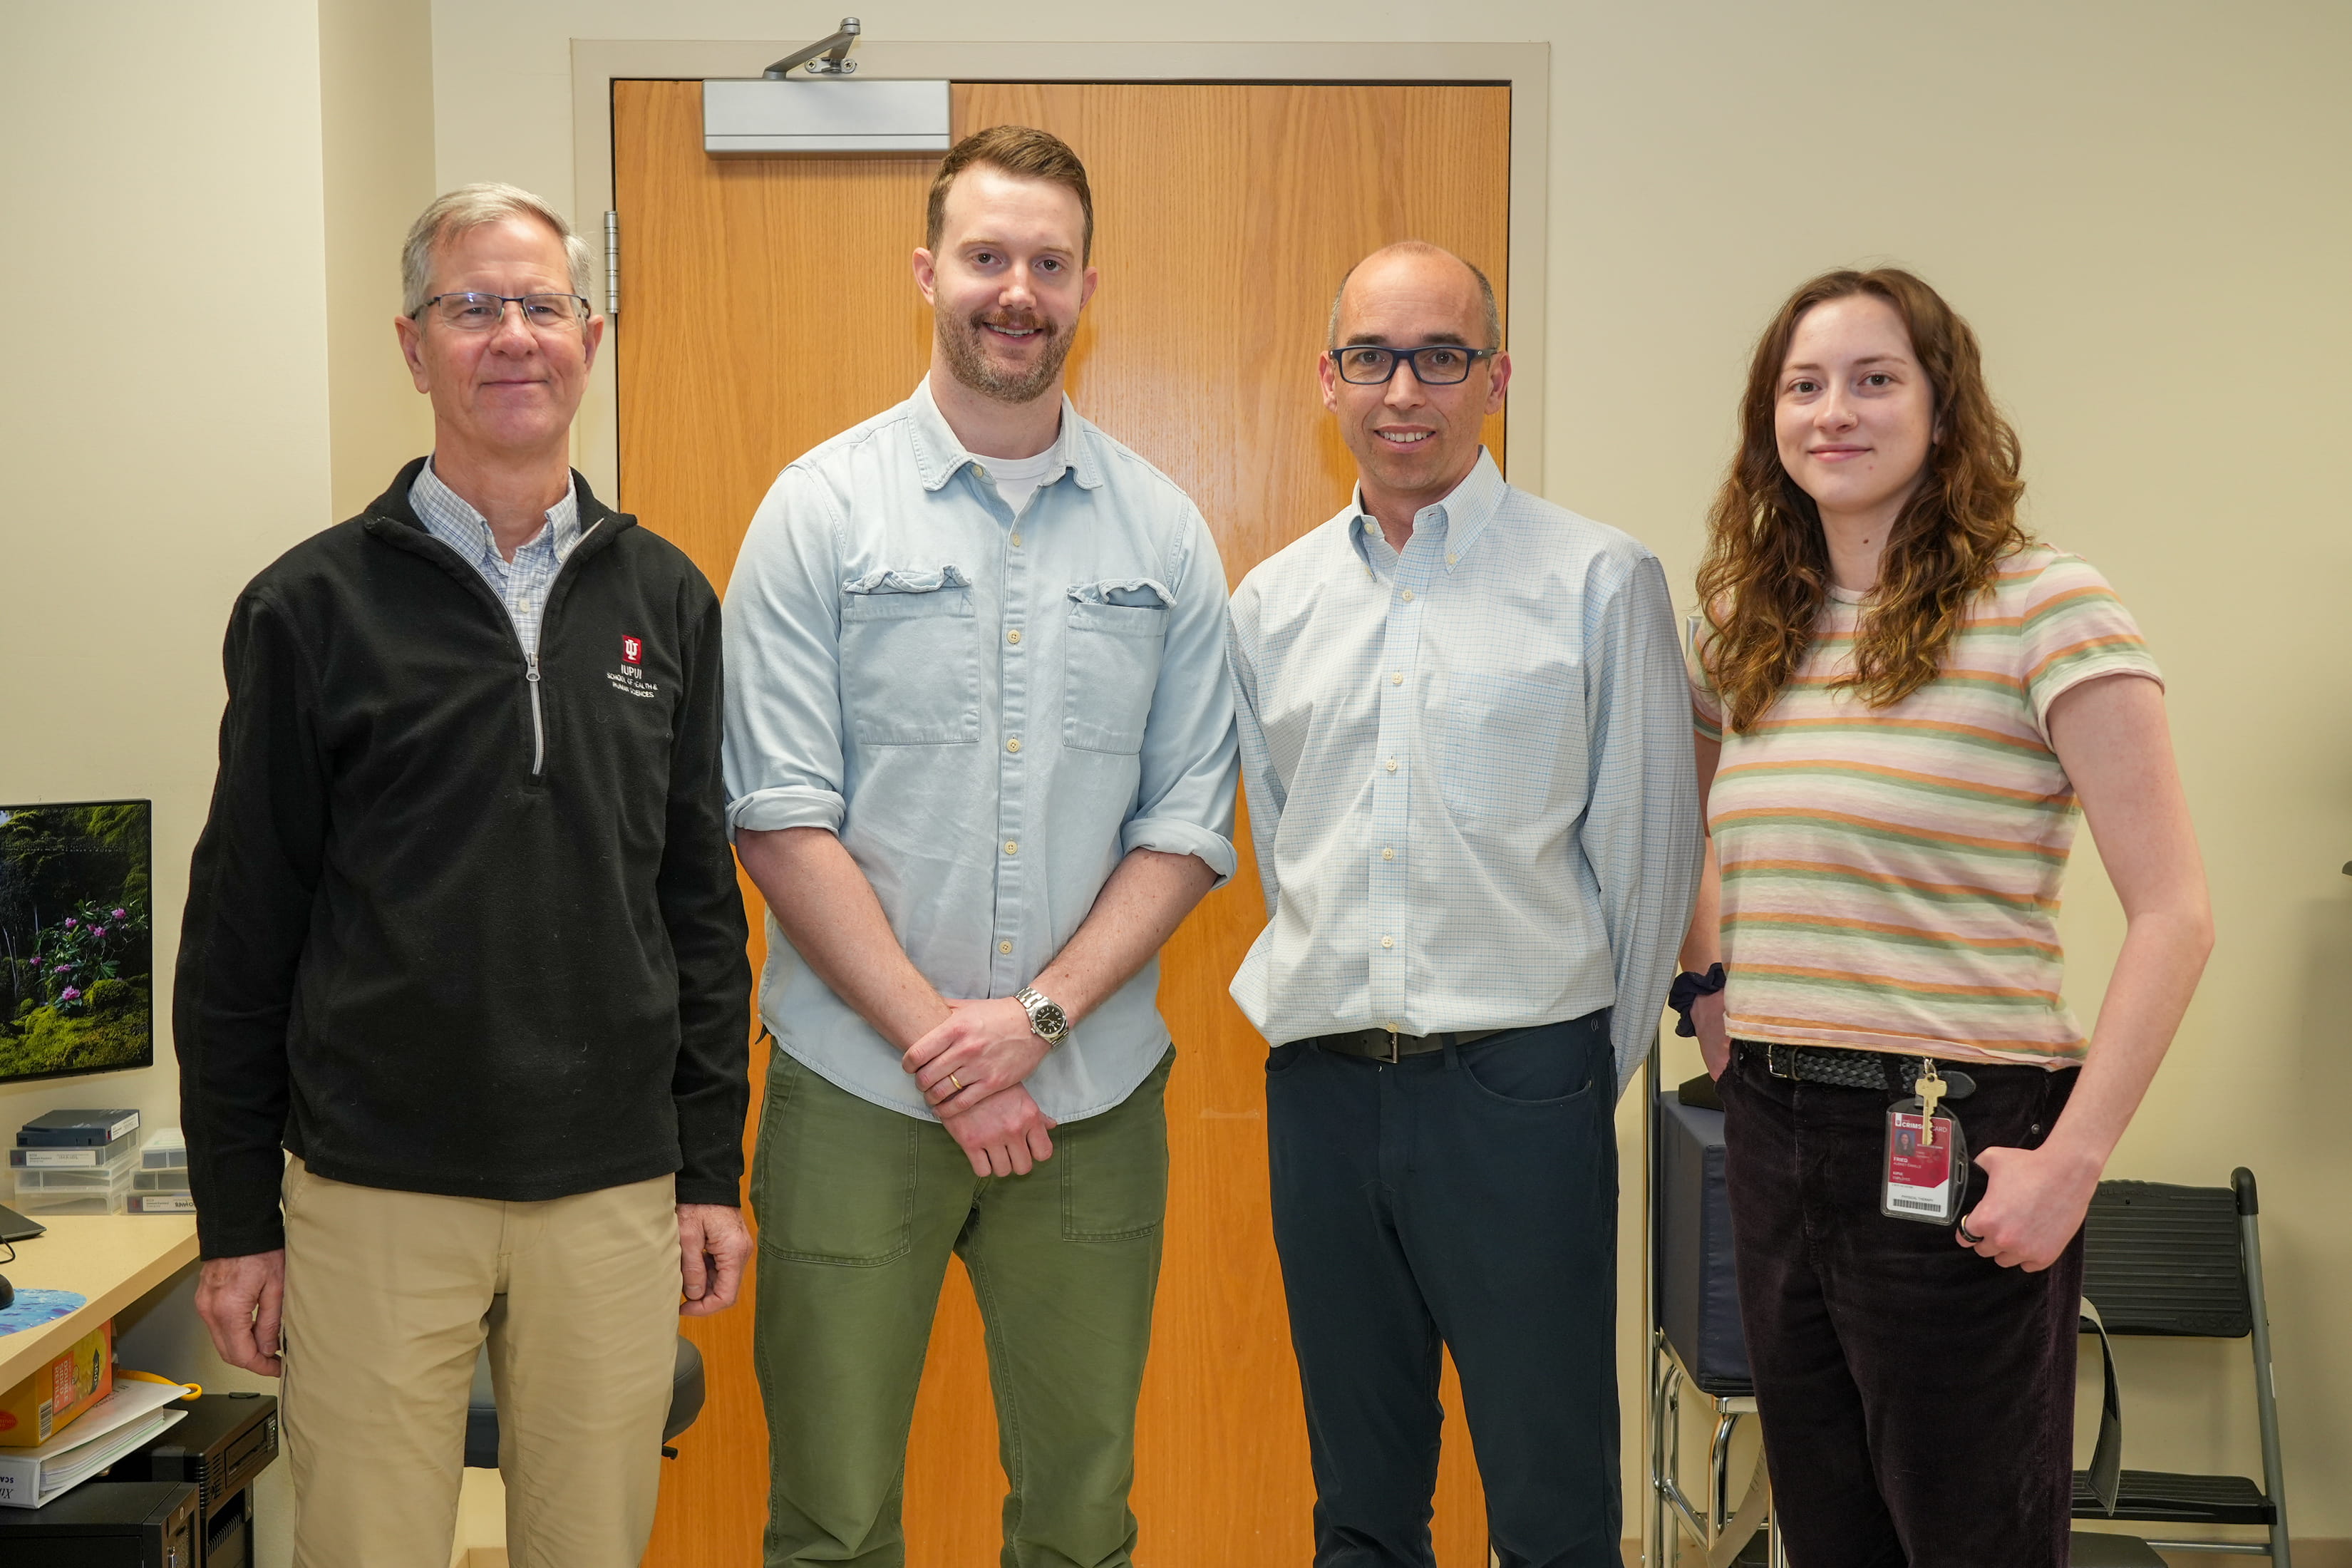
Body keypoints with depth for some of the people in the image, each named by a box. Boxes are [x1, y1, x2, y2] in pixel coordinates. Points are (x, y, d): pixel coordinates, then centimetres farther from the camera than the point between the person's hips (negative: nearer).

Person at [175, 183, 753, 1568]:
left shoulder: (667, 600, 6)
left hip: (615, 1197, 2)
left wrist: (712, 1170, 6)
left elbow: (701, 902, 8)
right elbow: (241, 933, 1)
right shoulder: (315, 607, -1)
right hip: (372, 1200, -2)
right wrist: (236, 1220, 1)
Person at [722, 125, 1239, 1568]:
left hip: (1094, 1095, 2)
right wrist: (935, 1040, -12)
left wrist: (1038, 1017, -11)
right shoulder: (823, 507, 0)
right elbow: (781, 817, -6)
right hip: (857, 1088, -2)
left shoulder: (1164, 532, 6)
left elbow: (1190, 826, 2)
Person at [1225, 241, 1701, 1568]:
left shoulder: (1602, 582, -2)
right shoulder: (1273, 601, 9)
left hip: (1517, 1091, -4)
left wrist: (1595, 1073, 3)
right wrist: (1329, 995, 11)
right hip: (1321, 1087, 4)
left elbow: (1649, 846, 0)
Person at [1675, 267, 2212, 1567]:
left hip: (1950, 1148, -6)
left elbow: (2173, 913, -13)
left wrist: (2072, 1161, -17)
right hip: (1772, 1132, 6)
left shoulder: (2040, 607, -10)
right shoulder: (1747, 629, 9)